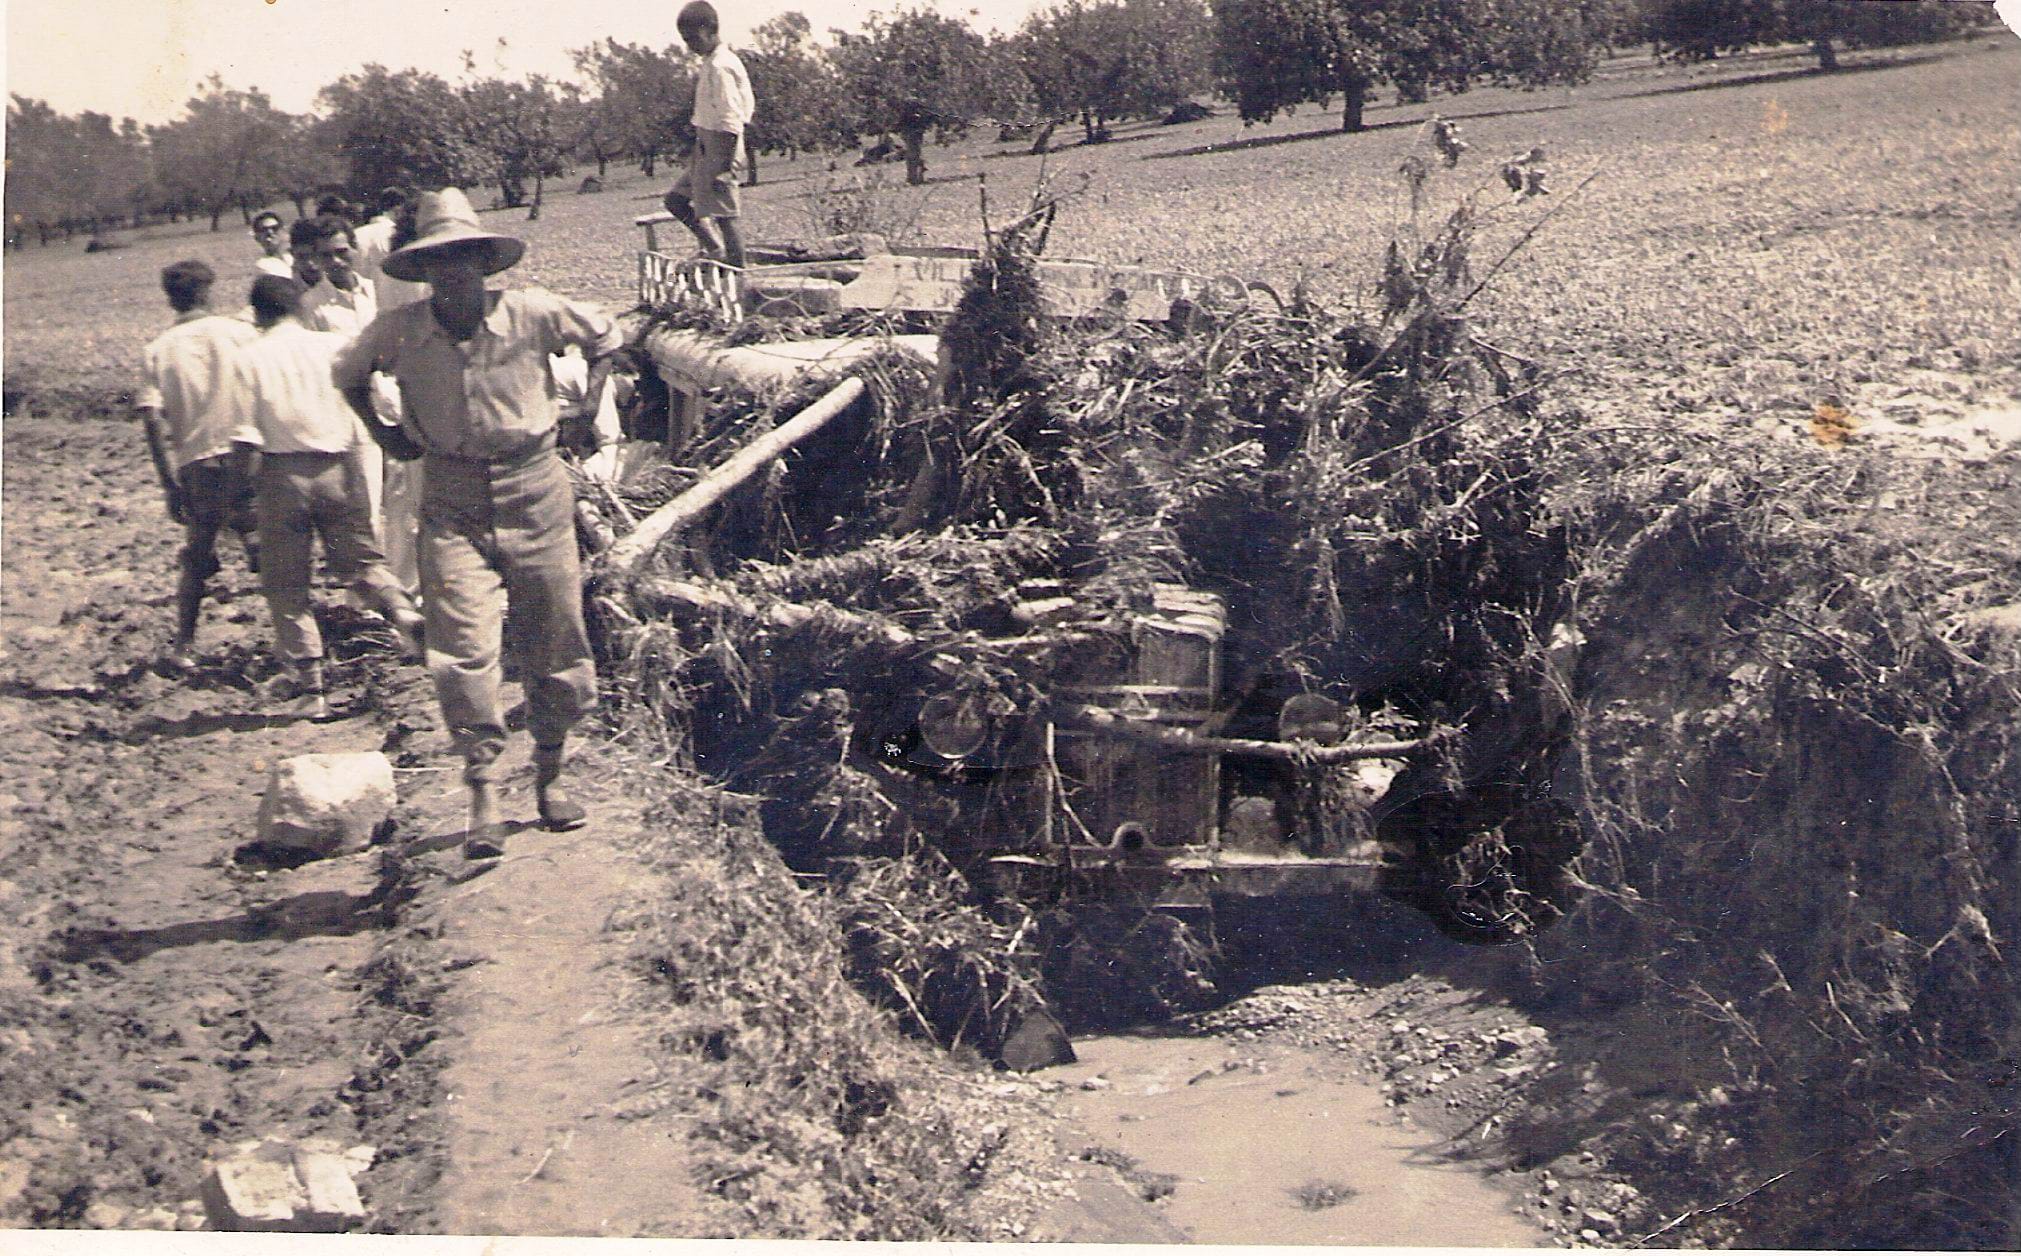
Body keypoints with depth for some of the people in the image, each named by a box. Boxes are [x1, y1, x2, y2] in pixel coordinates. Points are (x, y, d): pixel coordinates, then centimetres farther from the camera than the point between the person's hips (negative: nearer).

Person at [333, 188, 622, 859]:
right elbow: (349, 373, 19)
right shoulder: (398, 331, -4)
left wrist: (588, 405, 5)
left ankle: (550, 775, 27)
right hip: (451, 499, 0)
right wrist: (382, 432, 10)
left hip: (535, 488, 0)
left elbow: (605, 336, 12)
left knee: (554, 645, 8)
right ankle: (484, 792, -9)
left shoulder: (532, 313, -8)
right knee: (463, 646, -14)